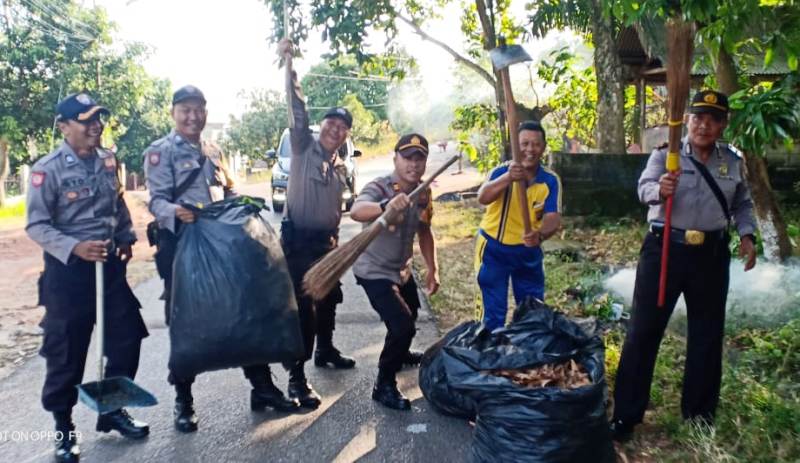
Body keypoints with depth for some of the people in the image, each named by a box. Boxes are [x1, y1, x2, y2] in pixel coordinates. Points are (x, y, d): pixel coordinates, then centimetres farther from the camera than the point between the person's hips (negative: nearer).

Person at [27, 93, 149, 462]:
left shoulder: (108, 161, 5)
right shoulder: (48, 169, -12)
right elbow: (36, 225, -14)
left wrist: (126, 238, 10)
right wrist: (74, 247, -26)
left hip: (109, 262, 6)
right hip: (68, 268, -6)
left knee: (127, 337, 11)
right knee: (66, 350, 4)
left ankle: (112, 409, 30)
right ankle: (63, 427, 23)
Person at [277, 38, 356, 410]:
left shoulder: (340, 166, 13)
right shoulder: (304, 147, -5)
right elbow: (298, 112, -19)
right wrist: (289, 68, -28)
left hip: (326, 240, 7)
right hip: (298, 238, -7)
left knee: (329, 298, 20)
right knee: (303, 307, -10)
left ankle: (325, 350, 42)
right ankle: (297, 378, -6)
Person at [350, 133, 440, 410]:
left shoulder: (424, 194, -5)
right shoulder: (379, 187, -25)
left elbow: (424, 232, 9)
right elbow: (356, 211, -47)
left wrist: (432, 269, 6)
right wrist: (386, 207, -66)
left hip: (402, 270, 8)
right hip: (374, 271, -8)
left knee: (409, 317, 27)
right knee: (402, 325, -17)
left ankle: (401, 353, 57)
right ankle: (384, 385, 2)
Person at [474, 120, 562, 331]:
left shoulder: (551, 180, -10)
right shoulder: (502, 171, -18)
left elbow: (553, 217, -19)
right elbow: (483, 198, -38)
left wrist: (540, 234, -42)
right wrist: (508, 178, -57)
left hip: (528, 251, 4)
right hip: (493, 249, -3)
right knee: (493, 312, 2)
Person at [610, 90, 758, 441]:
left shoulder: (733, 162, 7)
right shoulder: (665, 155, -4)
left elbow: (742, 204, 18)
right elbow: (644, 188, -20)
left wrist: (747, 235, 1)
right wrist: (660, 189, -42)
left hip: (711, 255, 4)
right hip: (664, 250, -4)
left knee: (707, 334, 13)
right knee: (643, 330, 0)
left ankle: (700, 414, 31)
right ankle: (625, 416, 9)